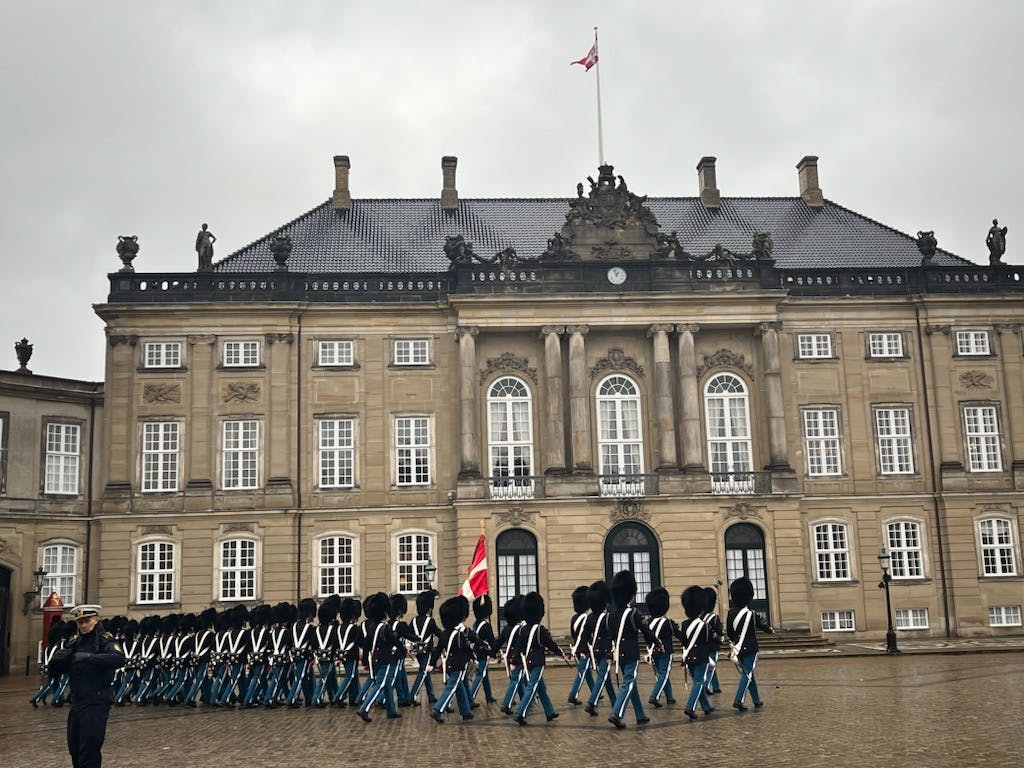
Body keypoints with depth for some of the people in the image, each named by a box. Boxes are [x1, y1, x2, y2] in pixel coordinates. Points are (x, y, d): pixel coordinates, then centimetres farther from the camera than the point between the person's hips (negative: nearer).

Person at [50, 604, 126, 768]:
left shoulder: (105, 639, -7)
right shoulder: (76, 642, 13)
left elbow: (119, 659, -26)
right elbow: (58, 669, 14)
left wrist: (90, 657, -34)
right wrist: (59, 658, -9)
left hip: (97, 702, -7)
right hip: (77, 702, 7)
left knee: (89, 751, -7)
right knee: (74, 749, 15)